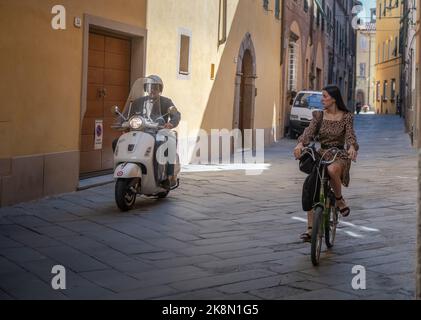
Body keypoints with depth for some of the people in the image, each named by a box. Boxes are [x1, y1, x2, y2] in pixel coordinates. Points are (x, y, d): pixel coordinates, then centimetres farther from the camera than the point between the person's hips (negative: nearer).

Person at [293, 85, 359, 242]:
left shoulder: (346, 117, -1)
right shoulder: (319, 115, 6)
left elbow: (350, 135, -14)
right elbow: (309, 131, -9)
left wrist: (352, 147, -38)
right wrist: (300, 143, -31)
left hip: (339, 155, -4)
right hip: (321, 154, 4)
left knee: (332, 170, -40)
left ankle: (339, 200, -12)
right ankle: (310, 229, -5)